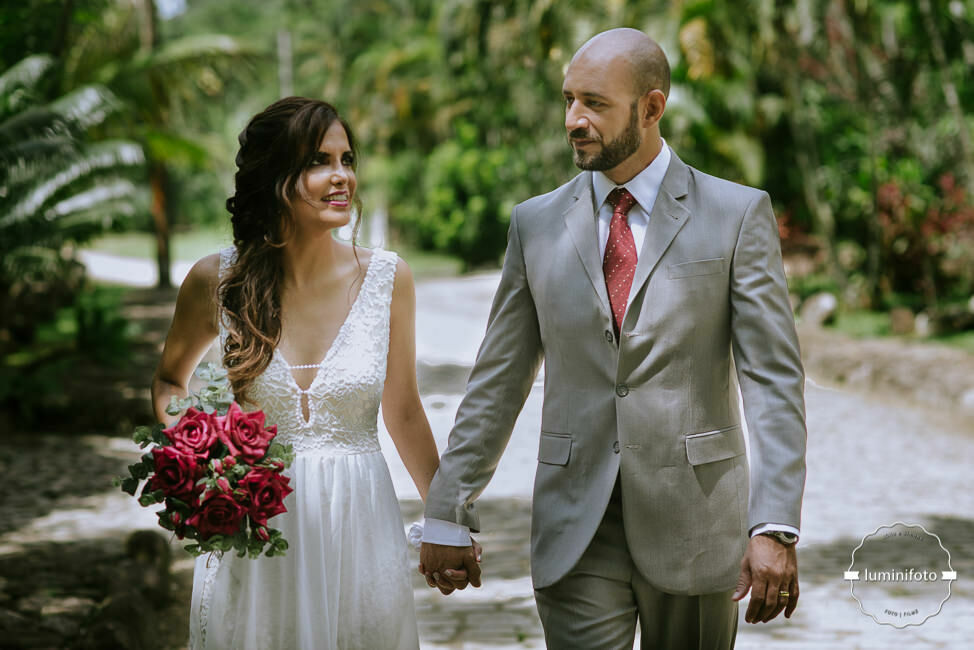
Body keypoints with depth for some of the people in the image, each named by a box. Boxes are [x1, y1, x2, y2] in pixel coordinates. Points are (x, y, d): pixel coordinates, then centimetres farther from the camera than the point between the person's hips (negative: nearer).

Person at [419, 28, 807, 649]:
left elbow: (774, 380, -7)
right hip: (575, 531, 2)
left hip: (693, 526, -1)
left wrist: (775, 526, -17)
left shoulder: (738, 214, -2)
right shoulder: (537, 223, 6)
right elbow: (498, 383, 10)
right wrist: (447, 514, 7)